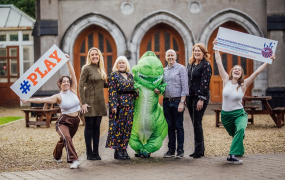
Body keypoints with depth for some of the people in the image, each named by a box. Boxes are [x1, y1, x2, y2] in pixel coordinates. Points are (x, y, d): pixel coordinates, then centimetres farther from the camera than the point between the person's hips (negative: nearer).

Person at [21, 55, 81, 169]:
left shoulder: (73, 91, 1)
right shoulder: (58, 97, -7)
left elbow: (73, 74, -4)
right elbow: (42, 100, -14)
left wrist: (67, 61, -8)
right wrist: (28, 100, -21)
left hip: (75, 121, 4)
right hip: (63, 121, -4)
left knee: (64, 140, 17)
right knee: (66, 137, -29)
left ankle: (56, 156, 44)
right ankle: (74, 160, -35)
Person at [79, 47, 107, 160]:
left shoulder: (101, 69, 13)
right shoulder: (86, 68, -7)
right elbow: (81, 86, -11)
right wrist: (83, 103, -16)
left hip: (99, 102, 6)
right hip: (90, 101, -6)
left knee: (97, 127, 8)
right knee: (89, 126, -1)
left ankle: (96, 152, 13)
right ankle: (89, 153, 5)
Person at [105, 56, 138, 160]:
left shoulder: (130, 76, 16)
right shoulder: (113, 75, -2)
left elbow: (134, 90, 20)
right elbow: (112, 92, -9)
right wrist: (113, 105, -17)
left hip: (129, 105, 6)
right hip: (119, 104, -6)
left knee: (127, 127, 5)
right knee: (118, 127, -4)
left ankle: (124, 149, 12)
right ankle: (118, 151, 1)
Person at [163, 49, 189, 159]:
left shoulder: (181, 68, -1)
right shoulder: (164, 70, 15)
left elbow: (184, 87, -6)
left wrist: (182, 102, -13)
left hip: (177, 101, -5)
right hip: (166, 101, 5)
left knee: (179, 127, -1)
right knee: (170, 127, 8)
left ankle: (180, 150, 4)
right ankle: (171, 150, 14)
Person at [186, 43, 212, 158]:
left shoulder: (206, 65, -7)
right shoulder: (190, 64, 15)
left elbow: (205, 82, -13)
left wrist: (201, 99, -18)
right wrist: (186, 98, 13)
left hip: (200, 97, -7)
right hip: (190, 96, 7)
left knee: (197, 123, -8)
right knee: (195, 123, 9)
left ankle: (199, 150, -2)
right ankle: (200, 148, 16)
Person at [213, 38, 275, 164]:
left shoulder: (244, 85, -5)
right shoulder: (226, 81, -3)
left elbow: (257, 72, -9)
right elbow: (219, 63, -4)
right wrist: (216, 48, -5)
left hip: (239, 114, -2)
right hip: (226, 115, 2)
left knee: (240, 130, -31)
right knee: (234, 135, 17)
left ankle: (232, 156, -35)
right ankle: (239, 150, 49)